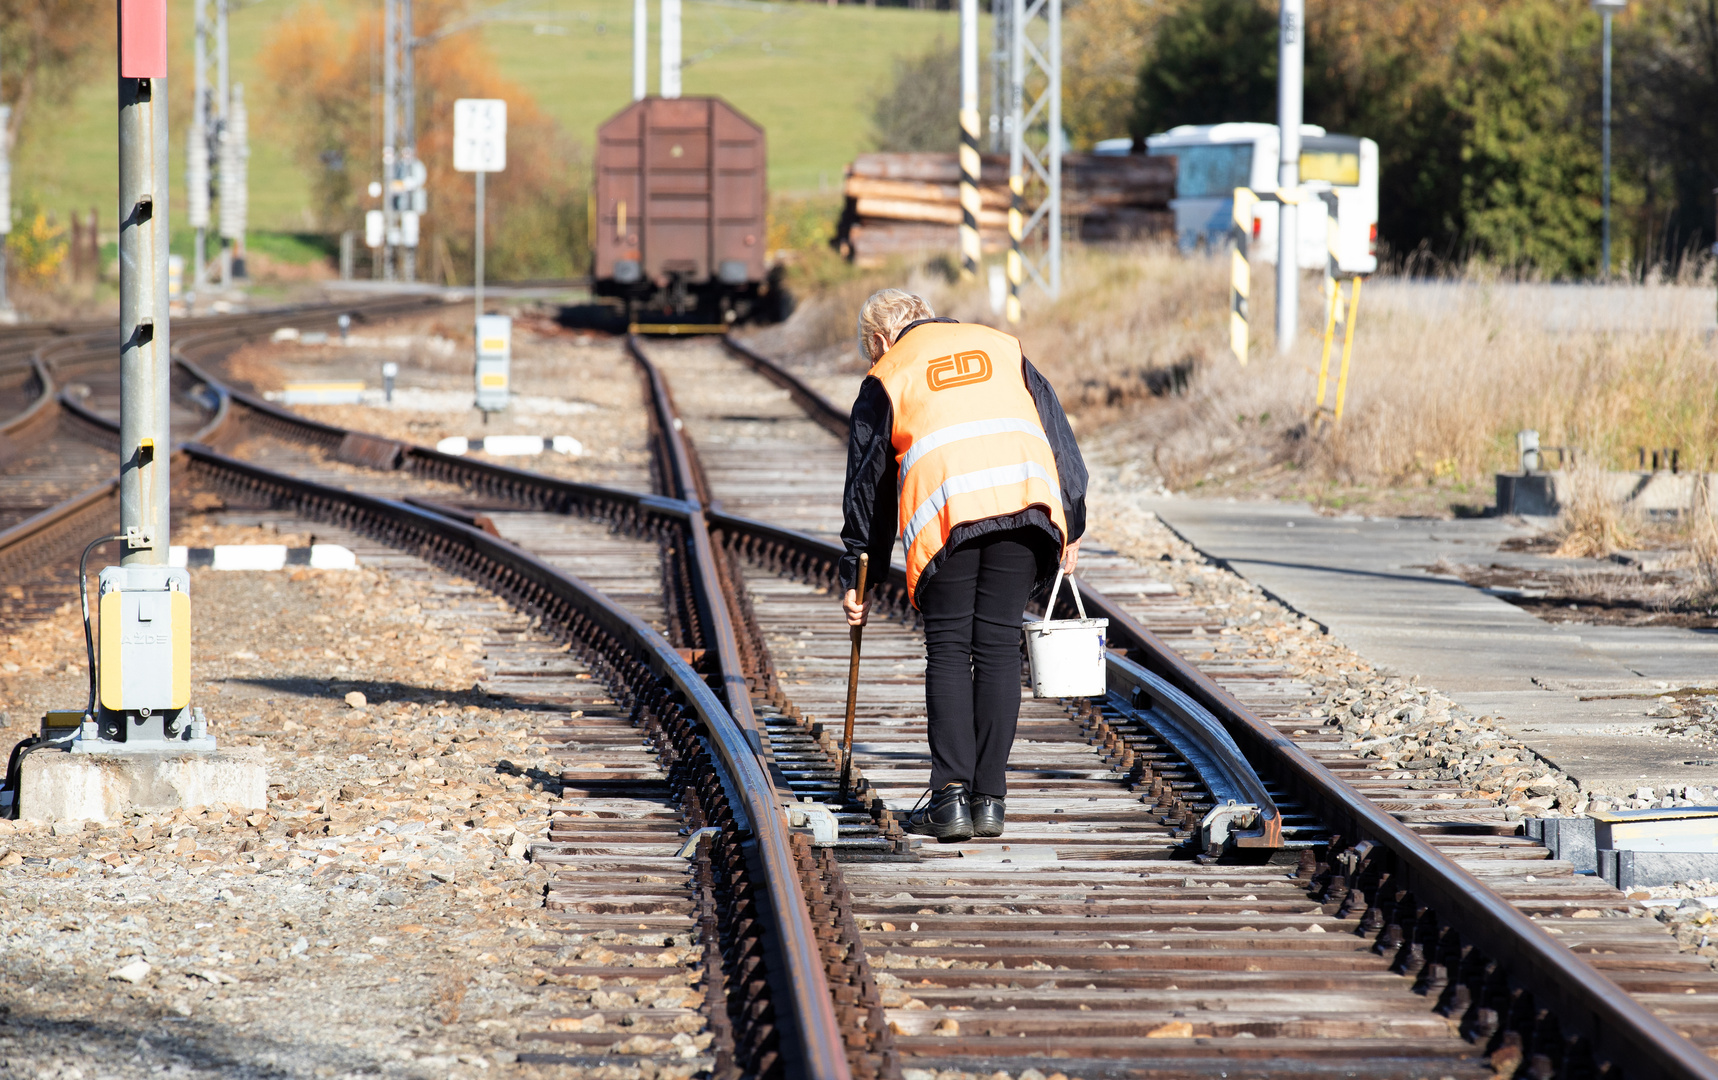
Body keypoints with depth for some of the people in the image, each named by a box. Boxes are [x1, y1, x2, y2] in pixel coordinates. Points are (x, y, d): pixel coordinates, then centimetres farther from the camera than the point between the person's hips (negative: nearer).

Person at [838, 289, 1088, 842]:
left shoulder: (887, 377, 19)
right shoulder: (1001, 347, 27)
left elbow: (867, 484, 20)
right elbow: (1059, 437, 22)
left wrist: (855, 579, 23)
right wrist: (1069, 527, 25)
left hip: (945, 514, -2)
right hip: (1026, 503, 2)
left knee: (948, 651, 5)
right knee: (997, 647, 8)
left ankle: (951, 795, -5)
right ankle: (989, 798, 6)